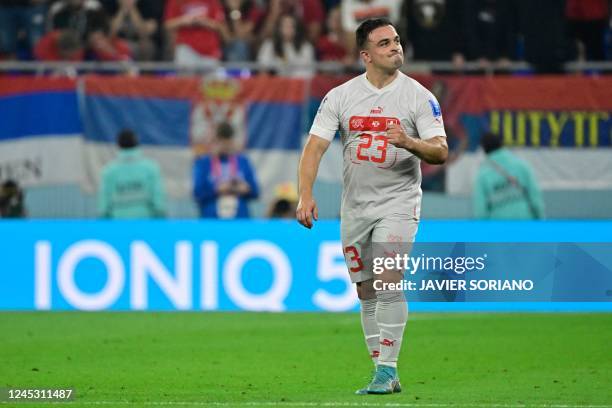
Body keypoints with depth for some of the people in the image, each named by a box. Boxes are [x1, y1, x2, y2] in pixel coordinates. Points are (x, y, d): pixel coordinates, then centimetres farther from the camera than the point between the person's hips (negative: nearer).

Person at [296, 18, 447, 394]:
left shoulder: (419, 96, -5)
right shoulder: (340, 96, 2)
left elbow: (441, 152, -9)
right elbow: (315, 147, -1)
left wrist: (409, 142, -29)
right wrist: (306, 194, -15)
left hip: (398, 203, -4)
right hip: (355, 206, 4)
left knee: (387, 281, -19)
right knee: (366, 292, 7)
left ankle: (388, 370, -17)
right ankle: (384, 373, 16)